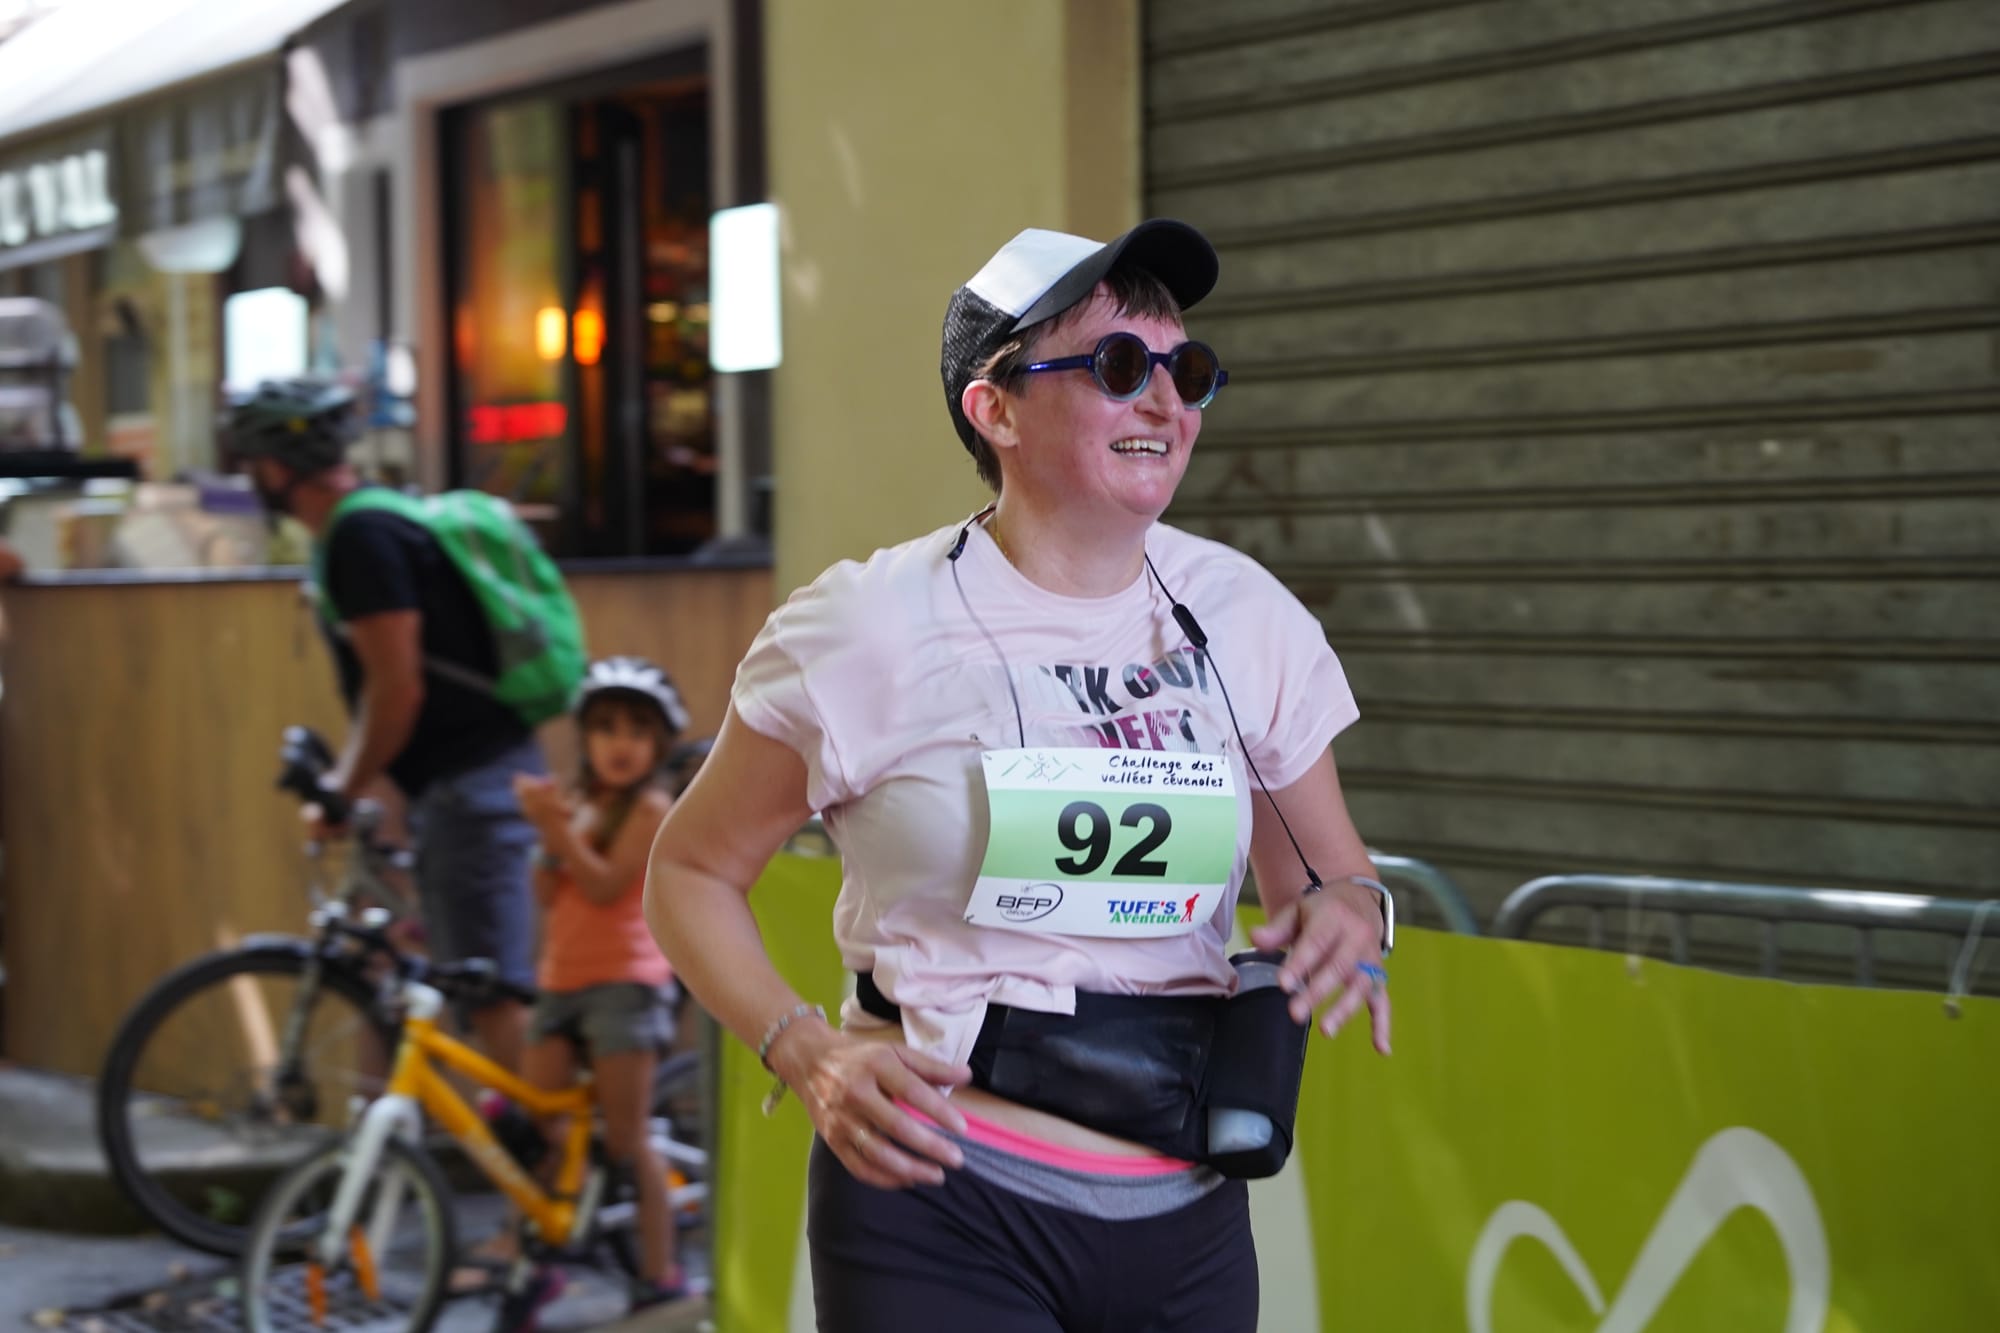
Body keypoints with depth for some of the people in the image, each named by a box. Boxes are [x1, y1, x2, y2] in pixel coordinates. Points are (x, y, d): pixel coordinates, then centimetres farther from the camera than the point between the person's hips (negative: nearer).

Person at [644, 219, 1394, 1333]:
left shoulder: (1245, 617, 3)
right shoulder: (870, 628, -8)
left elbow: (1330, 862, 16)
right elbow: (692, 872, 2)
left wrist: (1351, 906, -8)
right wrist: (807, 1053, -14)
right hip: (942, 1211, -4)